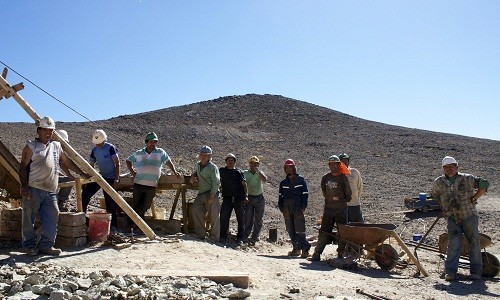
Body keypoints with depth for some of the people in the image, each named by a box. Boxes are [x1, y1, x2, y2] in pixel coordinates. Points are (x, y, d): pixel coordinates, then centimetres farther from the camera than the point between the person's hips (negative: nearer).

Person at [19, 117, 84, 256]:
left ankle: (46, 245, 9)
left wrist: (82, 172, 23)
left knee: (52, 217, 0)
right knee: (29, 218, 0)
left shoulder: (57, 146, 17)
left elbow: (66, 162, 25)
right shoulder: (31, 146, 1)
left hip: (51, 191, 5)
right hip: (33, 189, -5)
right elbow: (23, 167, -3)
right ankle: (30, 246, 10)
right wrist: (24, 186, -13)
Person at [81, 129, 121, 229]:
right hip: (100, 176, 6)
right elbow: (91, 165, 11)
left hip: (110, 178, -6)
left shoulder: (111, 148, -13)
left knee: (110, 201, -4)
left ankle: (113, 224, 5)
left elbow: (117, 163, -14)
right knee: (85, 193, -2)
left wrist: (117, 178, -20)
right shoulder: (94, 150, 5)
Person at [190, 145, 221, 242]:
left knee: (214, 216, -4)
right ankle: (200, 235, 9)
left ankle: (214, 238, 5)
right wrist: (193, 176, 15)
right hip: (201, 194, 7)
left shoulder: (212, 167, -8)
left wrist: (212, 195, -20)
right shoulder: (197, 165, 15)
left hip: (211, 194, -7)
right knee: (196, 211, -2)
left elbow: (216, 182, -14)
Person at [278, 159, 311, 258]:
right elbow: (280, 196, 18)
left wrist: (303, 207, -8)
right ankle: (296, 248, 15)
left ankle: (305, 248, -6)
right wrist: (281, 208, 7)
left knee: (300, 230, -10)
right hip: (287, 210, 5)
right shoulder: (283, 183, 16)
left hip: (298, 209, -5)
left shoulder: (301, 180, 4)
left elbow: (305, 194, 1)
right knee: (290, 230, 6)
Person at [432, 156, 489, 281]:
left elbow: (484, 184, -5)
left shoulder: (466, 179, -7)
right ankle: (450, 272, -7)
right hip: (452, 219, 1)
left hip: (469, 216, -1)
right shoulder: (439, 182, 2)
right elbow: (435, 195, 20)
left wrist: (474, 198, -8)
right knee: (454, 244, -9)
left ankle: (476, 271, 16)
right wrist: (443, 207, 8)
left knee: (474, 243, 5)